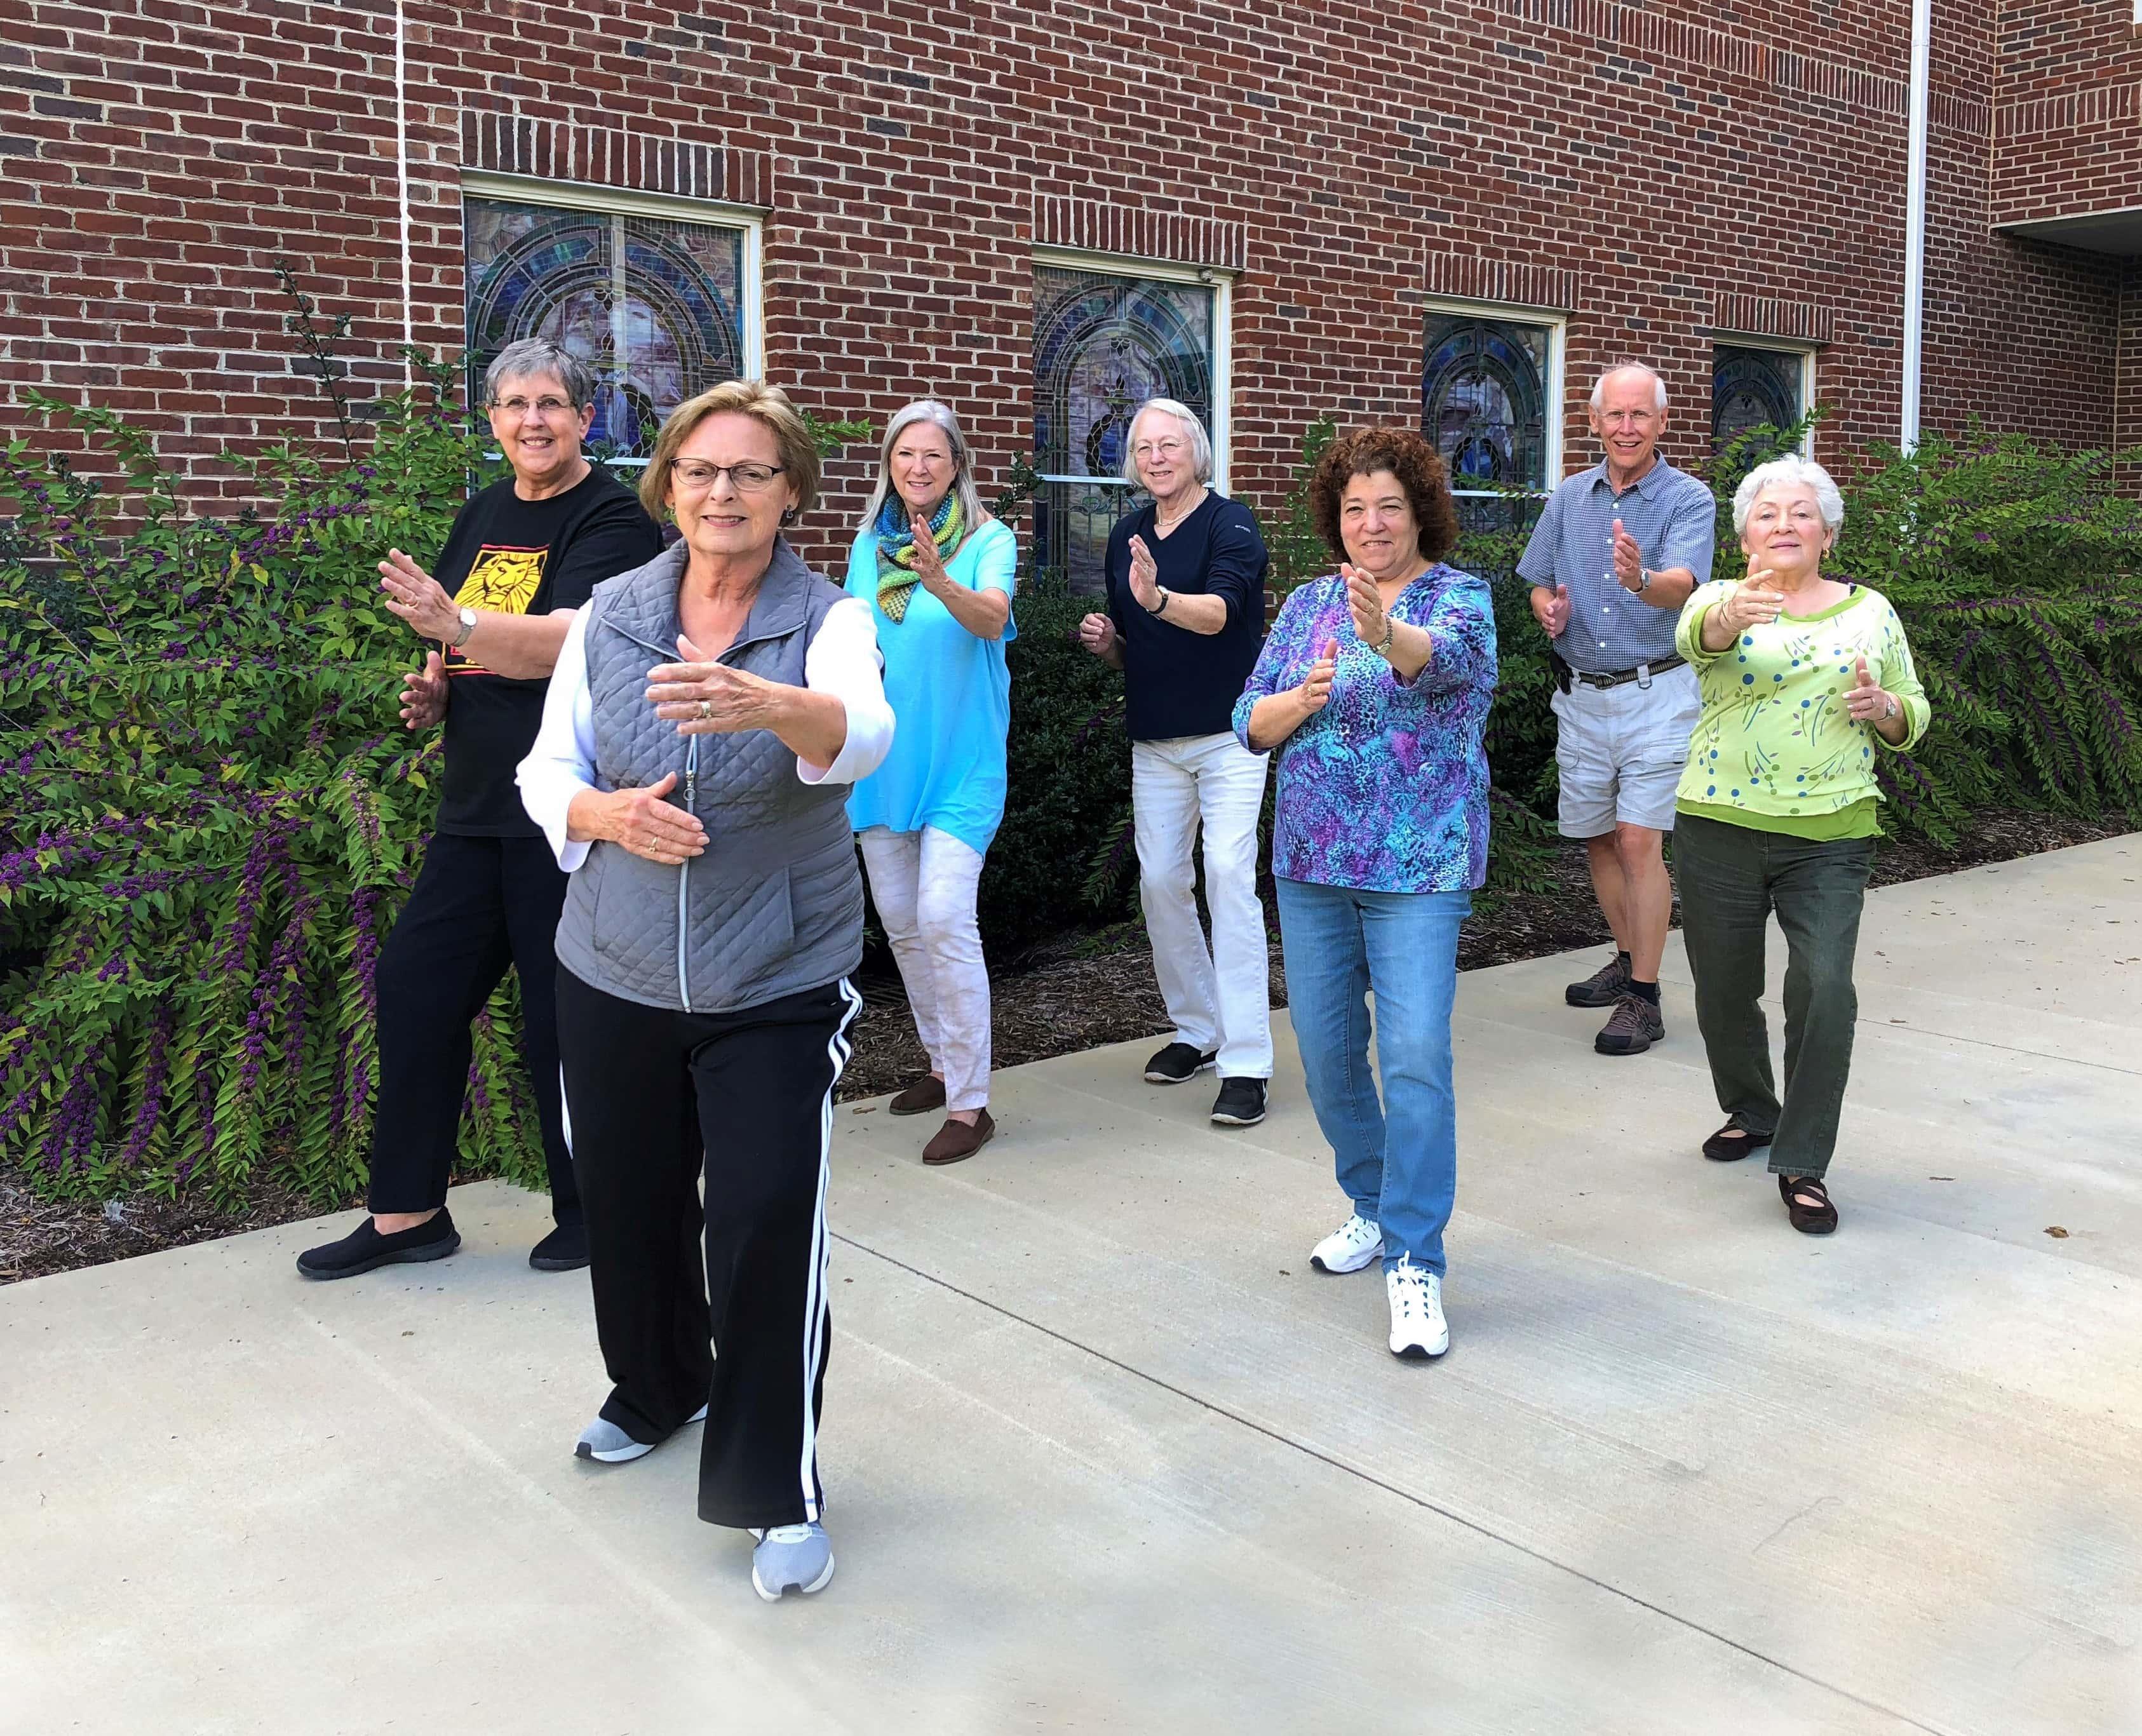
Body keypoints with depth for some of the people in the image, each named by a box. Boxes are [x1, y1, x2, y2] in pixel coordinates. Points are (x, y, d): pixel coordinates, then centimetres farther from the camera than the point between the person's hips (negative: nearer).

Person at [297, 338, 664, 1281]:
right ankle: (408, 1212, 23)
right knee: (414, 986, 9)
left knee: (562, 1017, 1)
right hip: (476, 805, 8)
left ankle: (592, 1212, 21)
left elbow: (568, 643, -24)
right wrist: (435, 686, 6)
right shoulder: (483, 515, 14)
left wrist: (457, 624, -38)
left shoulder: (612, 519, -9)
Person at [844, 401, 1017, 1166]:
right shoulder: (868, 544, 8)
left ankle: (969, 1103, -8)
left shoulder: (990, 540, -6)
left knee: (944, 917, -16)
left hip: (960, 761, -6)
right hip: (881, 759, 6)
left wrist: (943, 584, -44)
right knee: (900, 921, 12)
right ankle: (943, 1061, 31)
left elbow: (992, 618, -25)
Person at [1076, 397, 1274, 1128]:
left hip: (1228, 734, -6)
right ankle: (1197, 1031, 22)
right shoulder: (1126, 537, 10)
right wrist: (1104, 641, -2)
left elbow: (1219, 611, -29)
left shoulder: (1229, 524, -9)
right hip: (1155, 740, 6)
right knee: (1160, 882, 5)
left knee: (1229, 877, -15)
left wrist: (1159, 599, -48)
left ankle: (1245, 1062, -13)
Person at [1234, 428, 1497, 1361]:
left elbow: (1446, 653, -27)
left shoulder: (1460, 595, -3)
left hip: (1417, 863, -5)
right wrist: (1300, 701, -16)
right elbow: (1249, 721, 5)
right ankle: (1372, 1204, 31)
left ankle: (1413, 1262, -5)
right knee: (1326, 1048, 10)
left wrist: (1388, 635, -49)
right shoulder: (1307, 603, 9)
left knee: (1415, 1052, -12)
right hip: (1311, 861, 5)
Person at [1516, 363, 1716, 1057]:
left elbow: (1683, 583, -25)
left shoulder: (1689, 499, -8)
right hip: (1580, 695, 6)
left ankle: (1644, 997, -3)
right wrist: (1548, 606, -9)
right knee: (1596, 838, 14)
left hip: (1657, 694, -5)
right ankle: (1629, 960, 33)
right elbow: (1539, 581, 15)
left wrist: (1643, 580, -48)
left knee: (1639, 841, -10)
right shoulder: (1568, 498, 8)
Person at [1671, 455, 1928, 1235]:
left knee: (1824, 988, -12)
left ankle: (1802, 1163, 0)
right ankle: (1750, 1112, 37)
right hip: (1720, 826, 0)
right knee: (1723, 987, 11)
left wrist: (1884, 707, -8)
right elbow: (1697, 635, -23)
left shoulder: (1871, 611, 9)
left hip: (1830, 835, 0)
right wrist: (1733, 614, -47)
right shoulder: (1724, 598, 2)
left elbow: (1913, 713, 16)